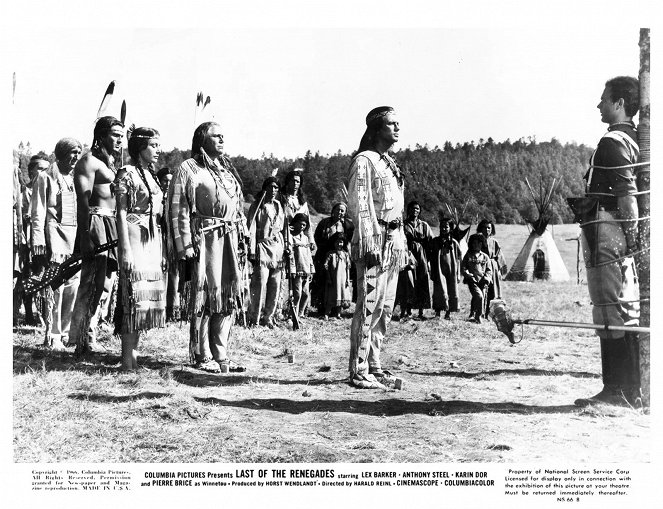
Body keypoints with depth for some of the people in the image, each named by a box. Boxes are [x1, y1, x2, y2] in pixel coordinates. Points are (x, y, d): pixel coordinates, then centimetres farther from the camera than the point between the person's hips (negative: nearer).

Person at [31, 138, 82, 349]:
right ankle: (52, 336, -1)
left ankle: (66, 331, 12)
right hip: (55, 233, -5)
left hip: (77, 236, 5)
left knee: (73, 285, 2)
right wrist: (39, 243, -10)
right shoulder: (46, 178, 3)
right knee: (55, 286, -7)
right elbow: (38, 213, -2)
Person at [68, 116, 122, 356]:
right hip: (96, 223, -10)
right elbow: (83, 201, -15)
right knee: (92, 284, -9)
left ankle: (86, 337, 22)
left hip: (112, 223, 10)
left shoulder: (111, 162, 21)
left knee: (105, 282, 12)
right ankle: (82, 342, -3)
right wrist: (86, 234, -22)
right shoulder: (89, 162, -7)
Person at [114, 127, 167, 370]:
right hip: (135, 239, -8)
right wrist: (126, 250, -17)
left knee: (149, 297, 8)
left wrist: (163, 251, 16)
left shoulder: (151, 175, 17)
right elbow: (121, 214, -11)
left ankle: (134, 352, 17)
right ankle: (128, 360, -3)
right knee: (135, 296, -9)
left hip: (153, 241, 8)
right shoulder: (127, 173, -6)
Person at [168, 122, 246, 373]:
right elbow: (178, 211, -7)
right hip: (204, 239, -7)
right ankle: (202, 356, 6)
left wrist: (242, 237, 14)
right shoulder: (188, 169, -1)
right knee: (205, 296, -4)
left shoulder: (227, 169, 21)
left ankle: (220, 354, 15)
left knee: (229, 296, 6)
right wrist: (185, 246, -14)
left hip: (229, 239, 7)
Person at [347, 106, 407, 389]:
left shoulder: (390, 163, 20)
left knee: (385, 308, 11)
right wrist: (369, 245, -20)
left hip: (394, 241, 9)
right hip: (375, 241, -9)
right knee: (369, 308, -8)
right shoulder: (364, 161, -7)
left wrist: (401, 243, 16)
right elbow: (359, 206, -14)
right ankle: (359, 371, -1)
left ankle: (374, 365, 20)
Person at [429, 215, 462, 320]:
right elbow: (431, 258, 7)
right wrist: (432, 272, 2)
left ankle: (448, 312, 12)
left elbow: (458, 259, 7)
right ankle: (438, 311, -2)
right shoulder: (435, 241, 6)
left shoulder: (454, 243, 5)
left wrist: (458, 274, 4)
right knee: (440, 291, -9)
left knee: (451, 291, 3)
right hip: (439, 270, -1)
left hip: (451, 271, 1)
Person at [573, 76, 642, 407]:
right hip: (622, 233, 10)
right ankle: (629, 389, 20)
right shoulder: (633, 139, 19)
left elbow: (627, 193, -20)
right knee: (627, 312, 12)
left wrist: (631, 233, -21)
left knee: (613, 313, -6)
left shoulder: (612, 142, -11)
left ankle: (620, 392, -1)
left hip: (606, 230, -10)